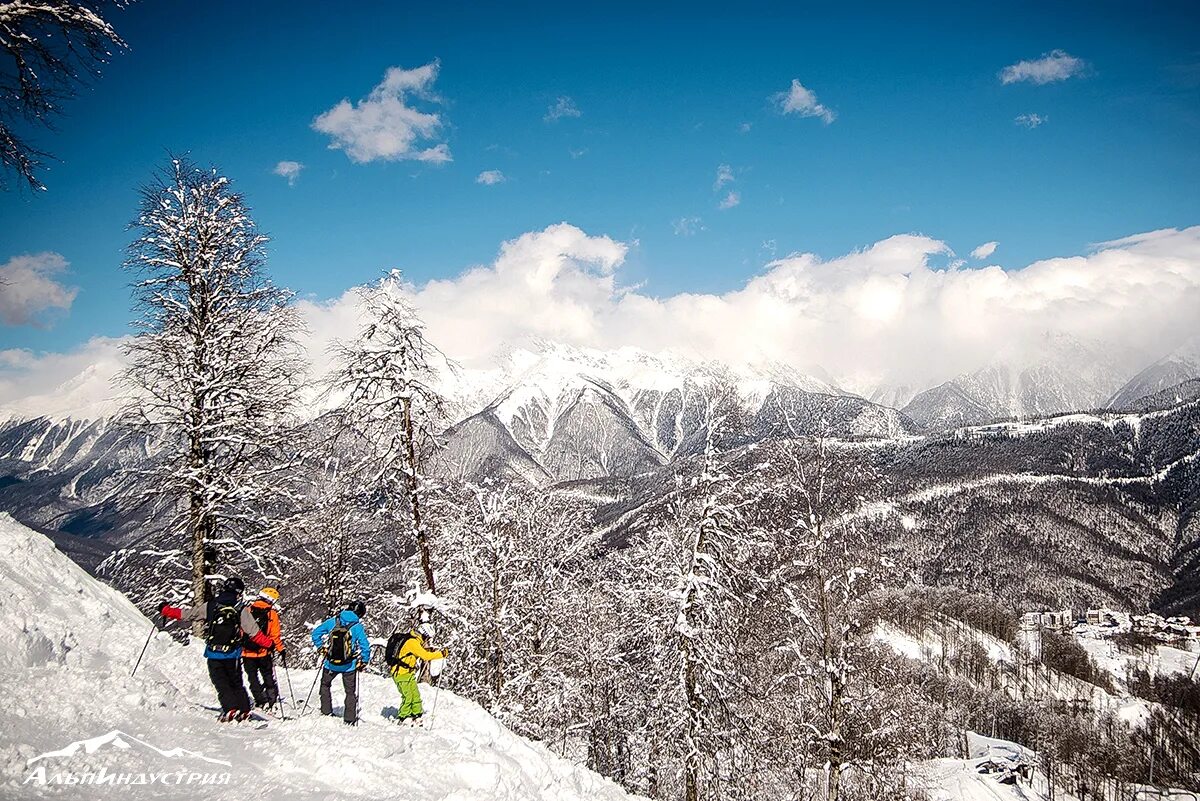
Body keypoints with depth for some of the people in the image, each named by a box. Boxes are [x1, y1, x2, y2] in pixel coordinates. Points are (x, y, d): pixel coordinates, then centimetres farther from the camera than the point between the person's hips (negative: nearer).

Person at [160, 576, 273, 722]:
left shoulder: (209, 606, -3)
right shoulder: (242, 611, -7)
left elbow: (185, 613, 4)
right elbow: (255, 633, -7)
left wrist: (165, 610, 19)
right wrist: (269, 643, 7)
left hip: (213, 655, 0)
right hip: (232, 655, 0)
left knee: (221, 684, 7)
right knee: (236, 684, 17)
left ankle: (230, 709, -10)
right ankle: (244, 710, 12)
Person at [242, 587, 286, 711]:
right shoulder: (272, 614, -7)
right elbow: (276, 635, -6)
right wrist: (281, 650, 3)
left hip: (247, 652, 1)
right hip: (264, 652, -1)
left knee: (253, 678, 12)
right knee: (268, 677, 16)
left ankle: (261, 701, 7)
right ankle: (273, 700, 13)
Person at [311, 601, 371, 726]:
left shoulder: (333, 621, -6)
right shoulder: (358, 627, -13)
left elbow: (316, 633, 2)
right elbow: (365, 646, -13)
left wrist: (322, 647, 13)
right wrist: (363, 662, 2)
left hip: (331, 664, 2)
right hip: (349, 666, -2)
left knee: (325, 685, 28)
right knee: (350, 692, 14)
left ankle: (326, 712, 28)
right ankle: (350, 720, 13)